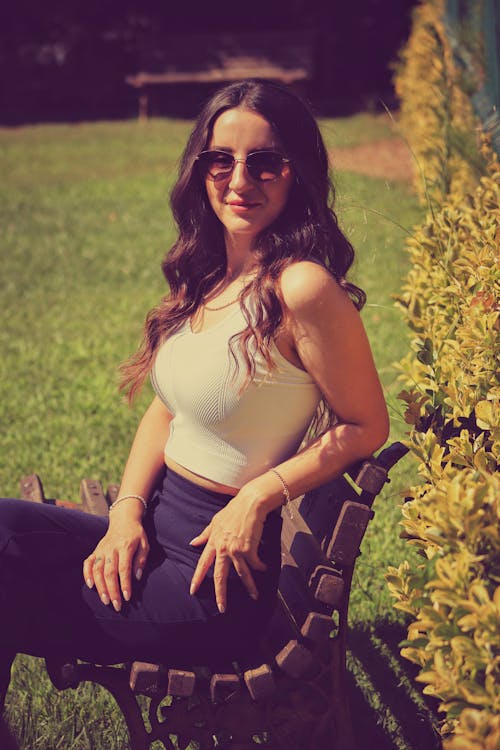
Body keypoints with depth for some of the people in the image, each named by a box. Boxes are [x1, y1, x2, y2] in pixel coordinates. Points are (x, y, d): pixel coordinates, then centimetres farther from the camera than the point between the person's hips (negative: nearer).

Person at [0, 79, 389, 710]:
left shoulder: (302, 288, -19)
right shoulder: (204, 277, 7)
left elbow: (366, 426, -11)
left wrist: (260, 494, -17)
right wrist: (128, 510, -2)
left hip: (222, 569, -7)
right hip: (153, 532, 7)